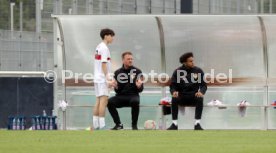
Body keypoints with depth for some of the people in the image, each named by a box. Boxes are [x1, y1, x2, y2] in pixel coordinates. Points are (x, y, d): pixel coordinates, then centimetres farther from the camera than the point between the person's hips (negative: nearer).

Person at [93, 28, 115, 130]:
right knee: (103, 100, -11)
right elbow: (104, 64, -17)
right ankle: (102, 125, -16)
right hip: (102, 79, -10)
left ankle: (96, 125, 9)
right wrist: (108, 79, -19)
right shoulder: (104, 48, -12)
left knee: (98, 101, 9)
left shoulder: (98, 47, 16)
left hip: (98, 79, 10)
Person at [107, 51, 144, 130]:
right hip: (121, 97, 2)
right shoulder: (118, 72, 6)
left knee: (135, 101, -37)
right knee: (109, 102, -27)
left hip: (133, 95, -2)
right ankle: (118, 124, -11)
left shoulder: (137, 71, 2)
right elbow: (117, 91, 6)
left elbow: (140, 90, 0)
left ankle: (134, 125, -17)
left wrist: (139, 86, -23)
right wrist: (116, 87, -17)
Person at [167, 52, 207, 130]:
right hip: (182, 97, 0)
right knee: (174, 99, -33)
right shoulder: (178, 71, 0)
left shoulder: (198, 71, 2)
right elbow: (172, 85, 1)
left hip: (194, 97, 0)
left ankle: (197, 124, -31)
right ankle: (174, 124, -28)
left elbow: (204, 85, 3)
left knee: (200, 99, -34)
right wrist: (174, 92, -23)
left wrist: (201, 92, -21)